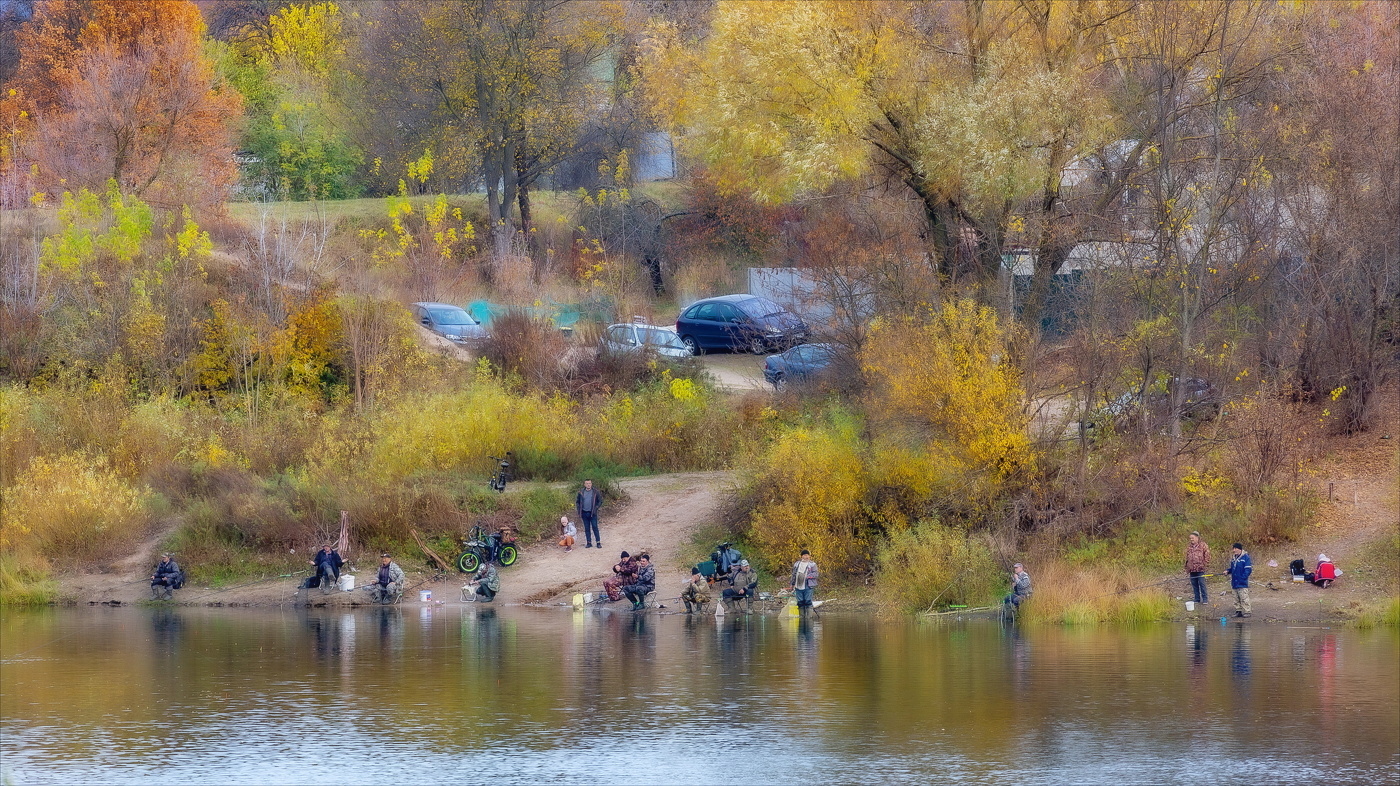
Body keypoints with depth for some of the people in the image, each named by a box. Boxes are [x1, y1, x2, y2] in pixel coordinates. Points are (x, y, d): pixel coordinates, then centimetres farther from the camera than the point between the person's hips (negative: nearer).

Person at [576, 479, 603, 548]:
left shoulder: (595, 492, -1)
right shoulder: (581, 493, 5)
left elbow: (600, 501, 4)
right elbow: (577, 502, 14)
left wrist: (596, 508, -9)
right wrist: (579, 510, 3)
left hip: (592, 513, -3)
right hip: (584, 513, 3)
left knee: (595, 527, -5)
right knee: (587, 528, 6)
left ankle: (598, 542, 0)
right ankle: (589, 543, 12)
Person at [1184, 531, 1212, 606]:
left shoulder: (1203, 545, -3)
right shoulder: (1189, 547, 14)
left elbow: (1207, 556, -4)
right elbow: (1187, 558, 22)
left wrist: (1205, 565, -10)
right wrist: (1187, 568, 20)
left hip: (1200, 569, -6)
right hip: (1192, 569, 6)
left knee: (1202, 583, -6)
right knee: (1194, 585, 8)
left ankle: (1205, 599, 1)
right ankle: (1197, 599, 16)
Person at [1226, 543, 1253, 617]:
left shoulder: (1245, 557, -11)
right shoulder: (1233, 558, 12)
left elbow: (1248, 569, -13)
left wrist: (1243, 578, -20)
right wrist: (1228, 570, 3)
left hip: (1242, 583, -8)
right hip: (1235, 582, 8)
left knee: (1244, 598, -6)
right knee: (1237, 599, 12)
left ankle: (1246, 611, -1)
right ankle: (1238, 611, 19)